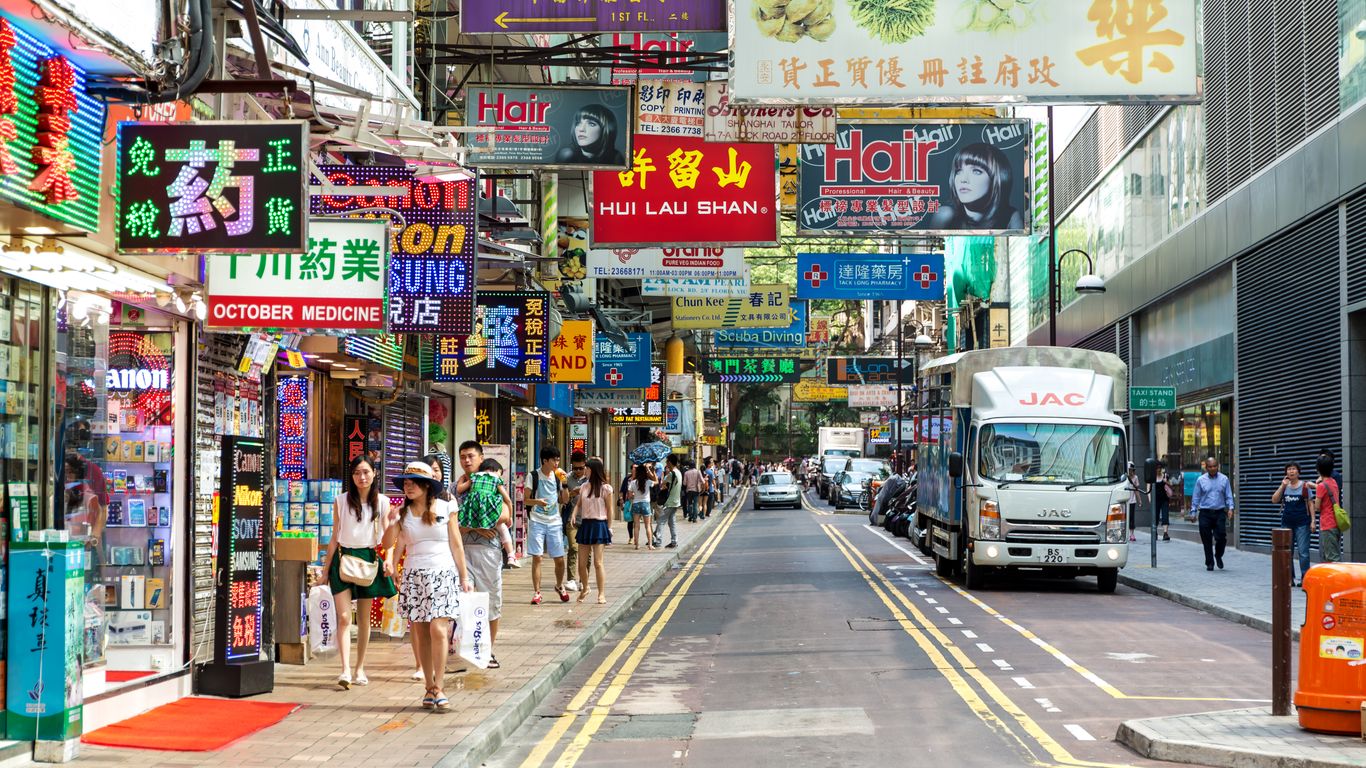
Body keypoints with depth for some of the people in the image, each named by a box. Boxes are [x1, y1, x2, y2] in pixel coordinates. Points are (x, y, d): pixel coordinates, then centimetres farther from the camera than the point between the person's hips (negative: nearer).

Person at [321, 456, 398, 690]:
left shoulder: (382, 502, 4)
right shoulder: (341, 501, 3)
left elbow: (387, 535, 1)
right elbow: (335, 537, 7)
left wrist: (388, 559, -17)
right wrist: (326, 568, 5)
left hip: (368, 558, 1)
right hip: (343, 558, -1)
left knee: (364, 619, 8)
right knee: (344, 617, -12)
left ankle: (360, 669, 19)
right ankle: (345, 670, -19)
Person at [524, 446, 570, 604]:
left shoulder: (557, 476, 8)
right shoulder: (533, 476, -4)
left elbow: (563, 500, 11)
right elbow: (526, 500, -2)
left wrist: (565, 484, -3)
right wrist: (536, 501, -22)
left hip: (555, 522, 3)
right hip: (537, 522, -3)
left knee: (559, 559, 4)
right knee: (537, 558, -6)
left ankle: (560, 586, 29)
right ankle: (536, 592, 3)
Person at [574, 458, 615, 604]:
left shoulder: (605, 488, -6)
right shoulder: (584, 486, 9)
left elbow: (609, 509, -3)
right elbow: (579, 504, 12)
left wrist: (609, 528, -4)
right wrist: (573, 516, -7)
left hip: (599, 525, -5)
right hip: (585, 524, 5)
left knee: (598, 562, -7)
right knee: (582, 563, 8)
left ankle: (601, 594, -1)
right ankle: (585, 588, 30)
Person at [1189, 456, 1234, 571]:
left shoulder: (1224, 479, 5)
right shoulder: (1201, 480, 4)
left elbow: (1229, 496, 6)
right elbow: (1196, 497, 6)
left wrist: (1230, 508, -8)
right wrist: (1194, 511, 1)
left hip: (1219, 513, 0)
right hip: (1205, 514, 0)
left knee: (1221, 538, -5)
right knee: (1207, 540, 1)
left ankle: (1218, 556, 24)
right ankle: (1209, 563, 13)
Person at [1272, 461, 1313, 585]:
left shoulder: (1304, 486, -2)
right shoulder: (1284, 486, 10)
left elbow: (1310, 504, -3)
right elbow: (1274, 500, 1)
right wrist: (1283, 486, -6)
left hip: (1301, 523, -5)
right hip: (1287, 523, 5)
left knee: (1303, 552, -6)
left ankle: (1304, 578, -2)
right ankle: (1289, 578, 15)